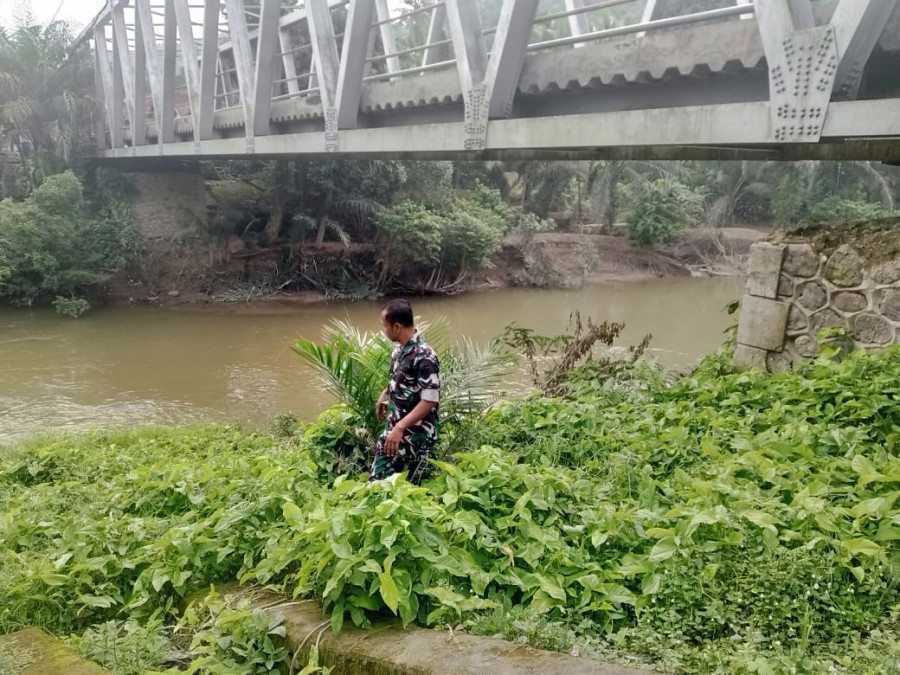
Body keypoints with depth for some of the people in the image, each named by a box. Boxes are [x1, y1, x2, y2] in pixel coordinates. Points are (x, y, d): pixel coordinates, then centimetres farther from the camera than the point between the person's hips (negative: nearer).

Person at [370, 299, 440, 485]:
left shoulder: (424, 356, -22)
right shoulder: (399, 350, 5)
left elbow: (429, 401, -25)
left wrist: (400, 427, -28)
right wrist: (384, 394, 32)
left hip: (416, 436, -9)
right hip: (393, 429, 9)